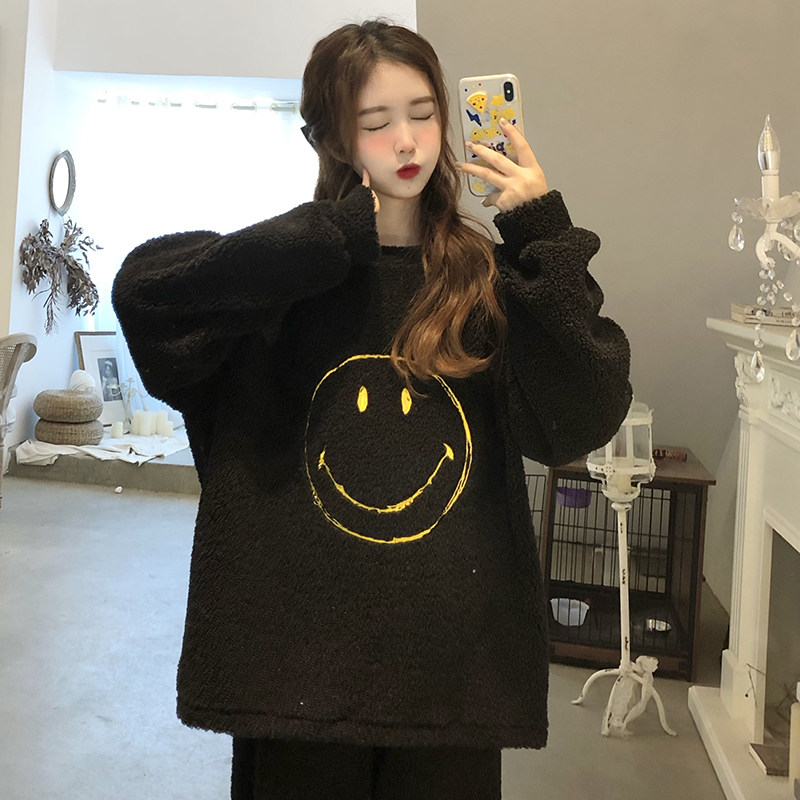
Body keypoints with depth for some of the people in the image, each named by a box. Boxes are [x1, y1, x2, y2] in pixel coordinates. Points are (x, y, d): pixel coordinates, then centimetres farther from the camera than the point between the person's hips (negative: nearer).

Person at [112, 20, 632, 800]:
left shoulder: (489, 278, 3)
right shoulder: (281, 275, -1)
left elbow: (578, 423, -9)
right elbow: (142, 289, -20)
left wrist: (544, 238, -14)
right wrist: (338, 237, -18)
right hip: (293, 656, -1)